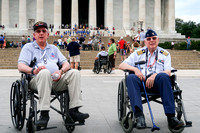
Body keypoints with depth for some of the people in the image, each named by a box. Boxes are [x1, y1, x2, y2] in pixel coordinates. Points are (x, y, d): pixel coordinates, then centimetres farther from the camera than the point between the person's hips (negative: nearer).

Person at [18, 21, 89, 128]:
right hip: (37, 80, -4)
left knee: (74, 73, -22)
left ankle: (73, 110, -25)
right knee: (45, 72, -38)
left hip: (57, 80, 4)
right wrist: (33, 70, -20)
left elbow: (66, 64, 20)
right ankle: (44, 114, -40)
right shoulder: (28, 47, 18)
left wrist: (61, 71, -5)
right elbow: (20, 66, 2)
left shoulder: (53, 48, 30)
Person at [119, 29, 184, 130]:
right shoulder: (138, 53, 23)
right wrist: (135, 69, -5)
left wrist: (154, 75, -16)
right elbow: (121, 65, 15)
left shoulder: (165, 54, 20)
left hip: (156, 81, -1)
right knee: (130, 78, -32)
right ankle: (139, 115, -43)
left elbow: (168, 72, 4)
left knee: (163, 76, -35)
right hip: (141, 80, 1)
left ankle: (171, 117, -39)